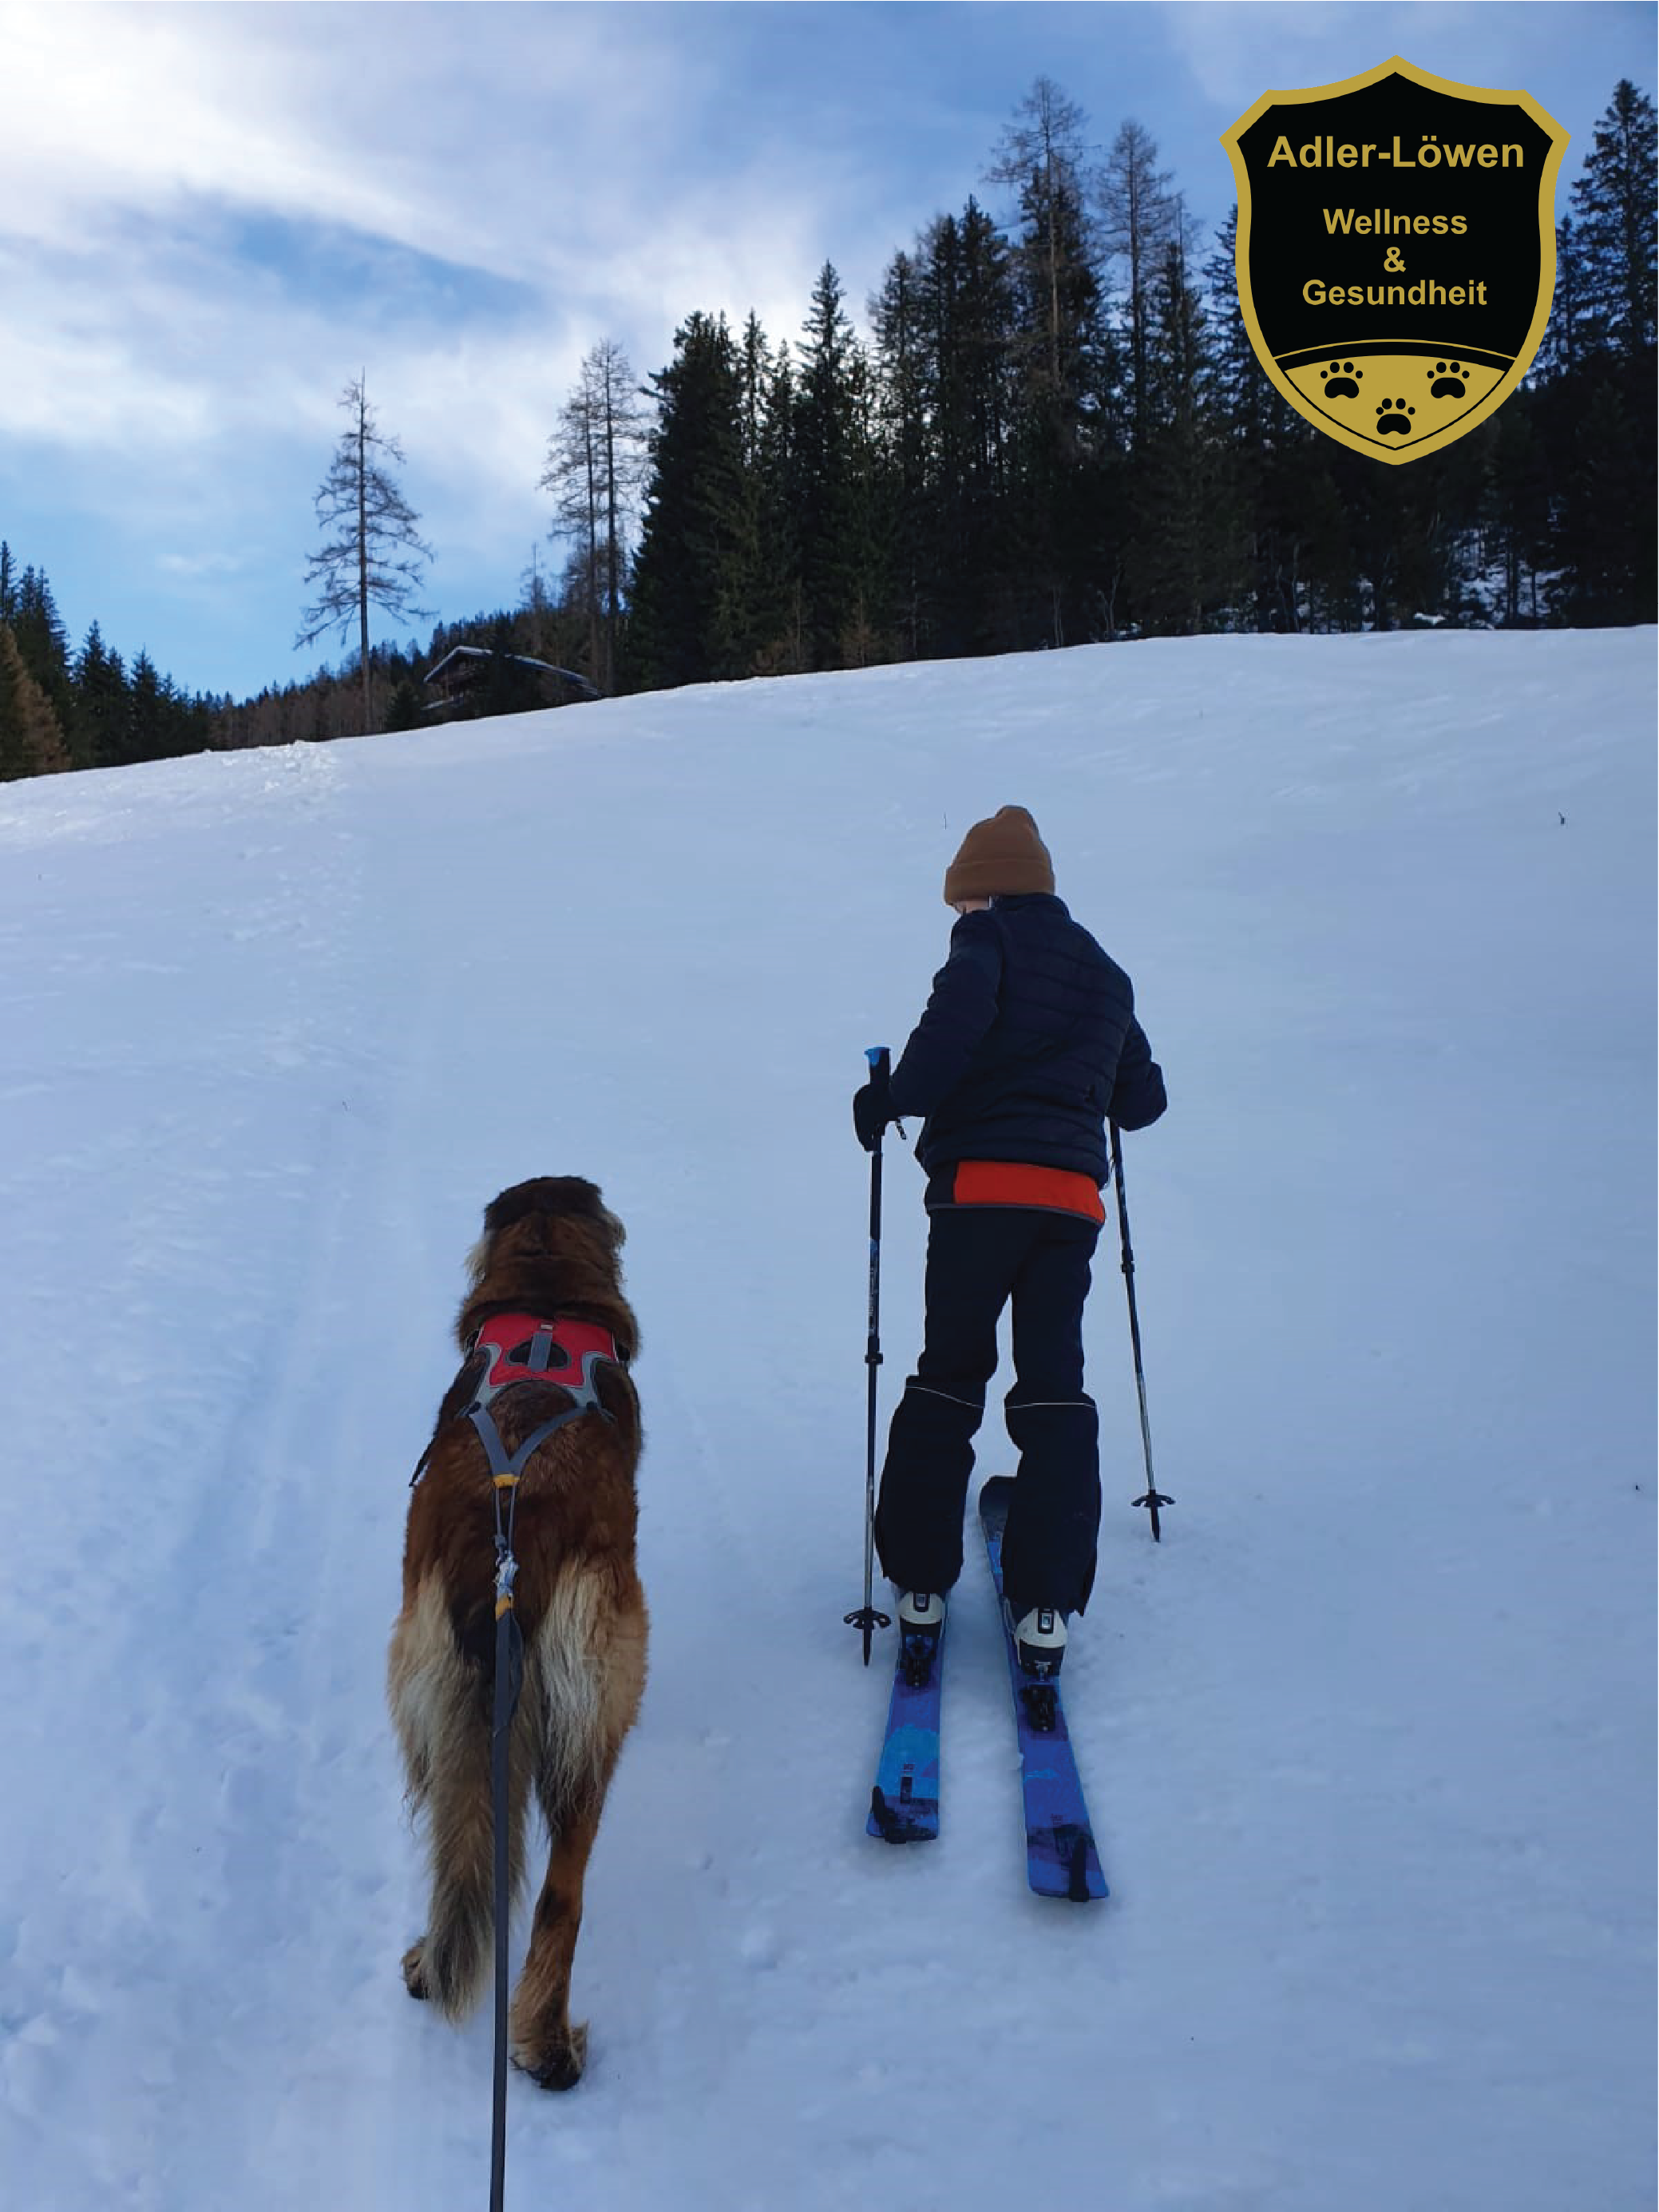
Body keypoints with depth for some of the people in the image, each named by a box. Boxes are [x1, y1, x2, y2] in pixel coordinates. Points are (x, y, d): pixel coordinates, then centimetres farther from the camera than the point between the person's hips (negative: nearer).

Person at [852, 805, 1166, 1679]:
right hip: (1072, 1195, 4)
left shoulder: (991, 935, 4)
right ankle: (1045, 1605, 1)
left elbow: (954, 1025, -17)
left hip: (980, 1182, -4)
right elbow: (1143, 1101, 23)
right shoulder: (1104, 972, 21)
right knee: (1054, 1390, 8)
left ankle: (920, 1582, 13)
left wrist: (892, 1098, -4)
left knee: (946, 1379, 9)